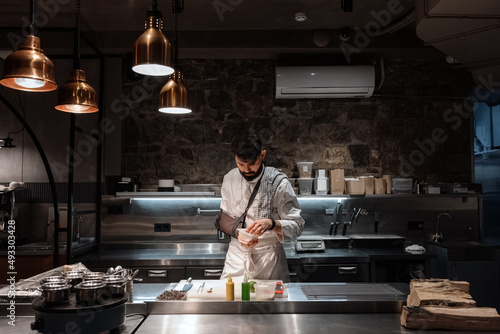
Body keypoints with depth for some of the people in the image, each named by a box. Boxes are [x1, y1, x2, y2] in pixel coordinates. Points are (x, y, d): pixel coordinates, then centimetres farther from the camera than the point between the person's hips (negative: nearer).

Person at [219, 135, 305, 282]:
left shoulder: (278, 182, -13)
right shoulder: (230, 179, -1)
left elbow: (297, 225, -13)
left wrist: (271, 223, -32)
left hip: (269, 257, -2)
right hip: (237, 255, 3)